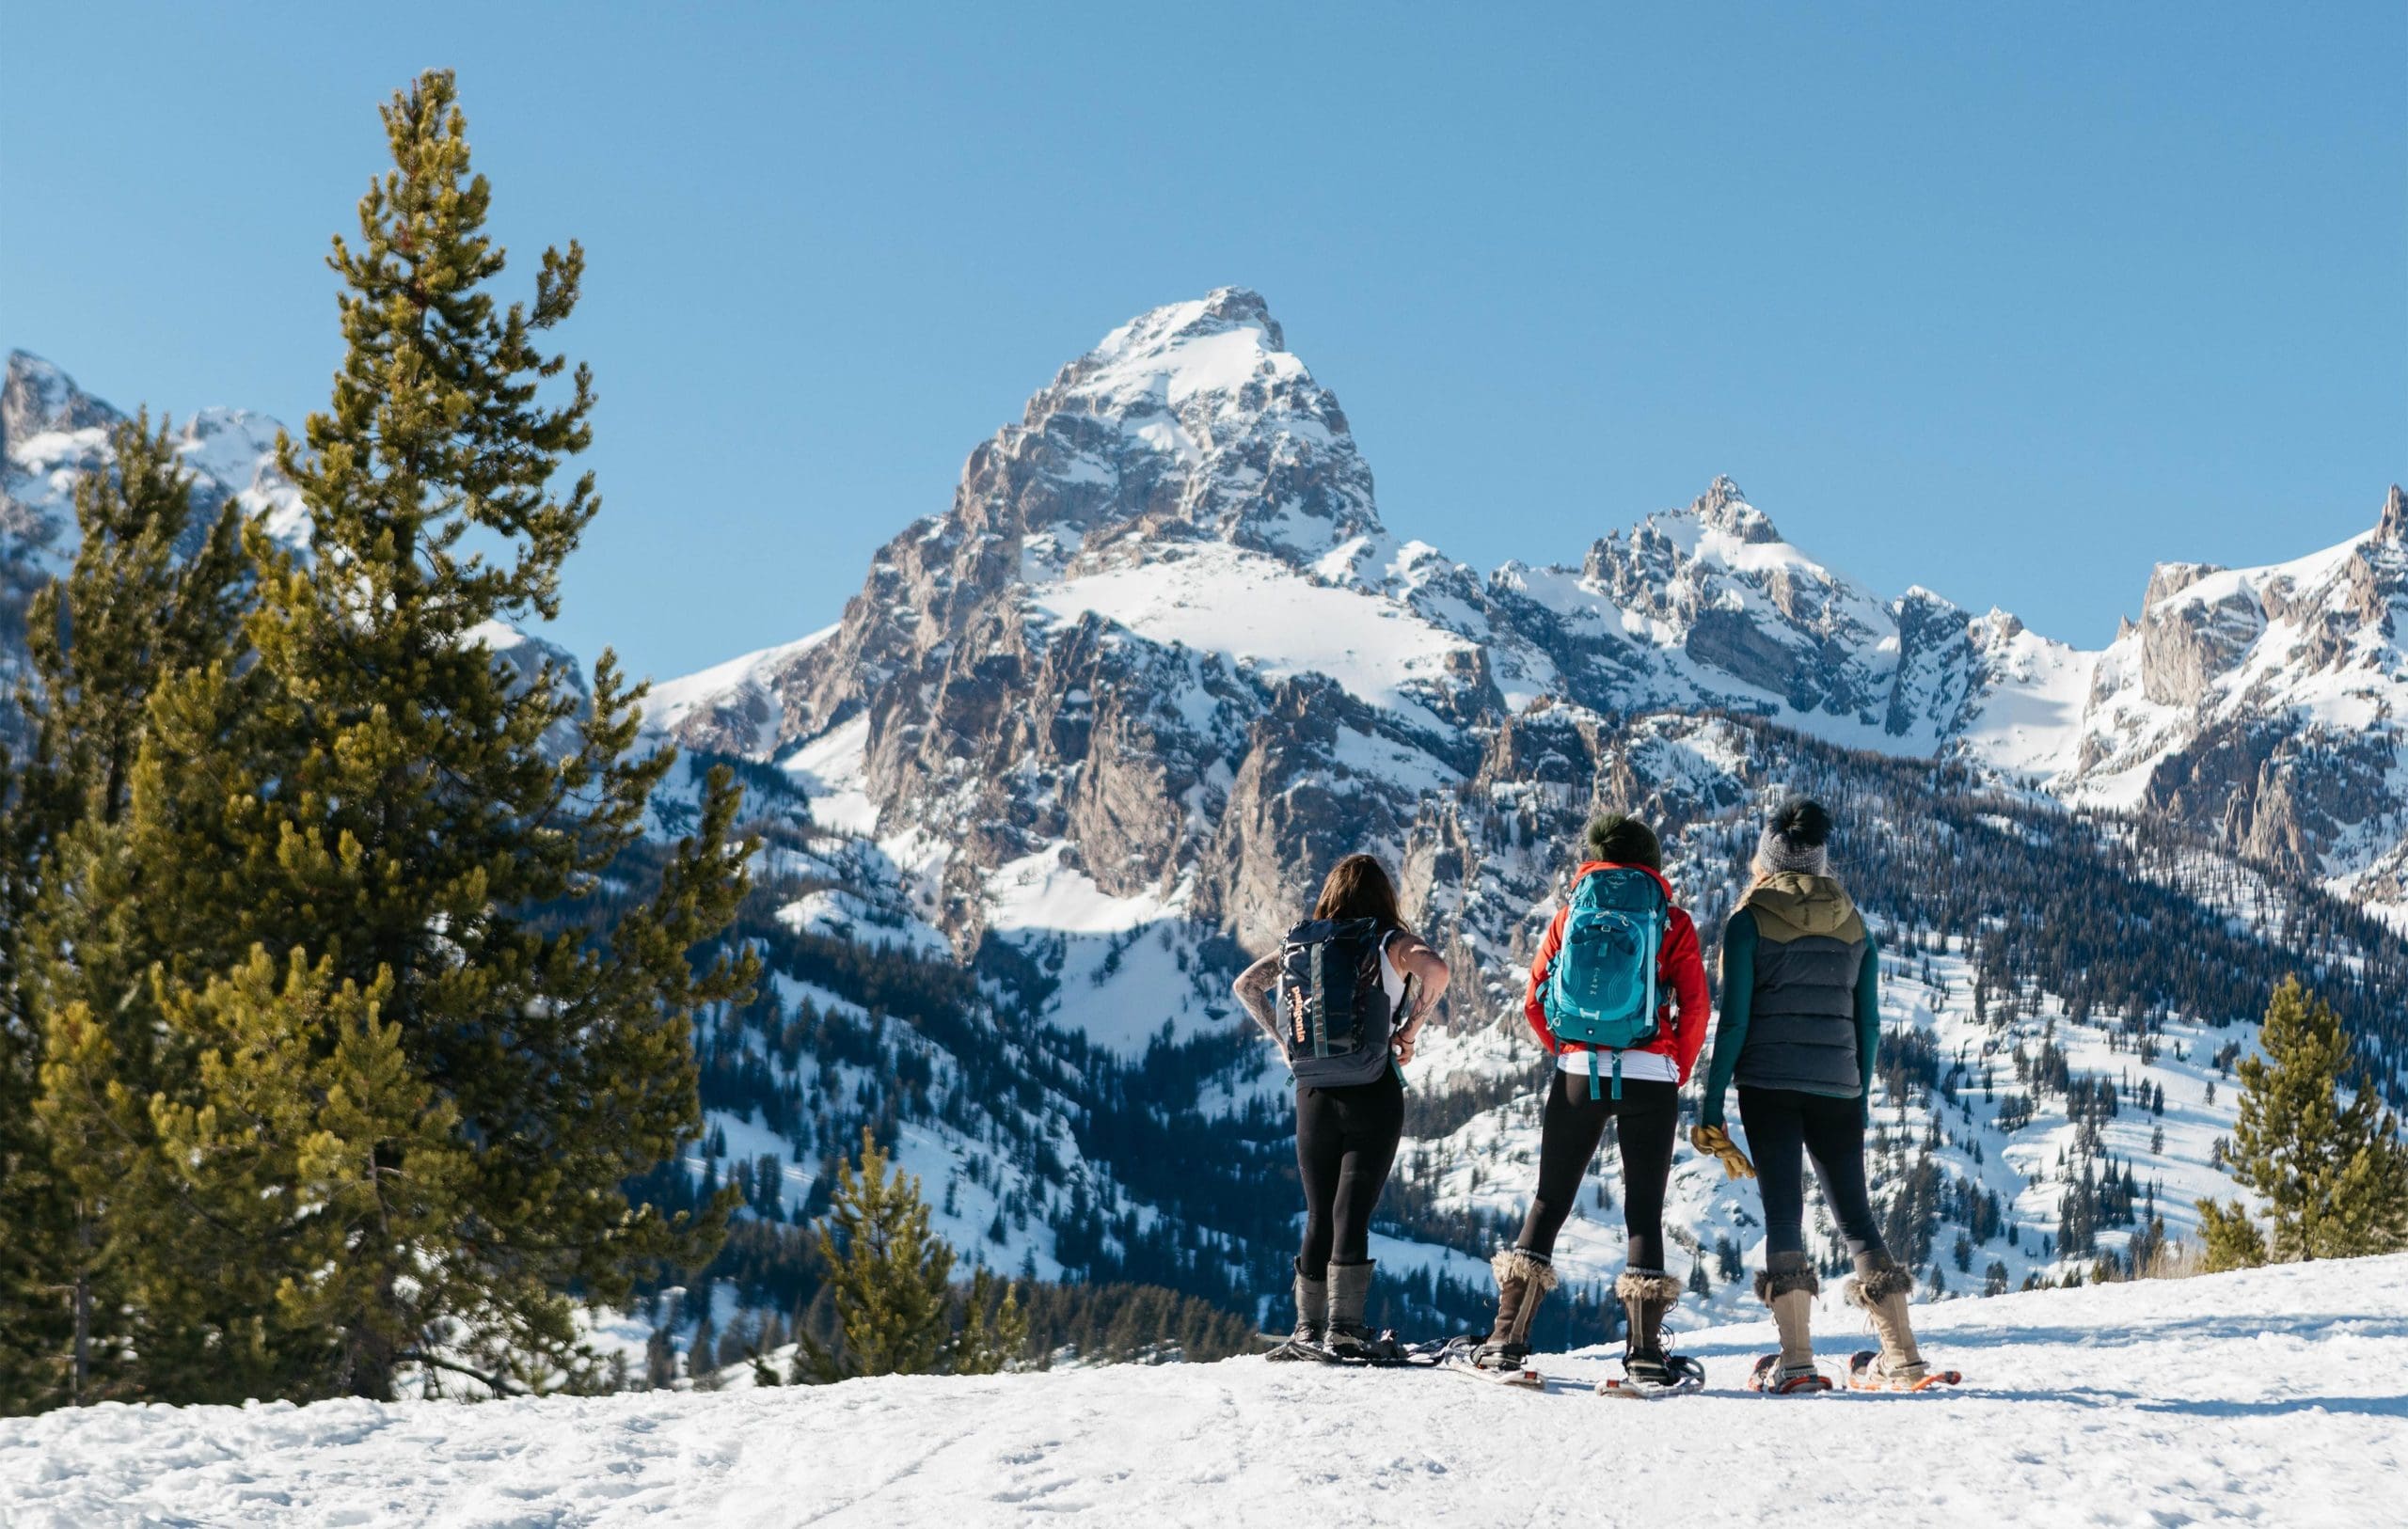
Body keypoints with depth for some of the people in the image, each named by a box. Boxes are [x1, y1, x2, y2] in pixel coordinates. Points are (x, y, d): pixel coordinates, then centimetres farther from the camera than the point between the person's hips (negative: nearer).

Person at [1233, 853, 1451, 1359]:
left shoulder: (1301, 942, 8)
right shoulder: (1389, 941, -3)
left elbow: (1245, 985, 7)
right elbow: (1435, 970, -22)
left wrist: (1283, 1038, 8)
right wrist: (1410, 1029, -11)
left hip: (1313, 1095, 3)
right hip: (1373, 1094, -3)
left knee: (1318, 1216, 11)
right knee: (1352, 1212, -4)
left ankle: (1308, 1331, 11)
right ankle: (1344, 1330, -10)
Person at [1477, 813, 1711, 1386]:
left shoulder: (1570, 913, 9)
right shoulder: (1674, 920, 6)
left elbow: (1535, 1001, 6)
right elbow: (1694, 1008, -2)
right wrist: (1677, 1073, 10)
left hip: (1578, 1074, 1)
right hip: (1651, 1079, -1)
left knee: (1549, 1200, 8)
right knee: (1644, 1209, 4)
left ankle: (1507, 1338, 4)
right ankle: (1645, 1350, -1)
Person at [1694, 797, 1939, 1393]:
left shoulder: (1750, 920, -4)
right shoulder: (1853, 923, 8)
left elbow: (1734, 1019, -8)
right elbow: (1869, 1022, 9)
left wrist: (1712, 1104, -4)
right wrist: (1861, 1097, 17)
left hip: (1769, 1084, -3)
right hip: (1838, 1088, 3)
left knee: (1782, 1209, -1)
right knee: (1854, 1211, 10)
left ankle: (1796, 1359, -8)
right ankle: (1902, 1356, 9)